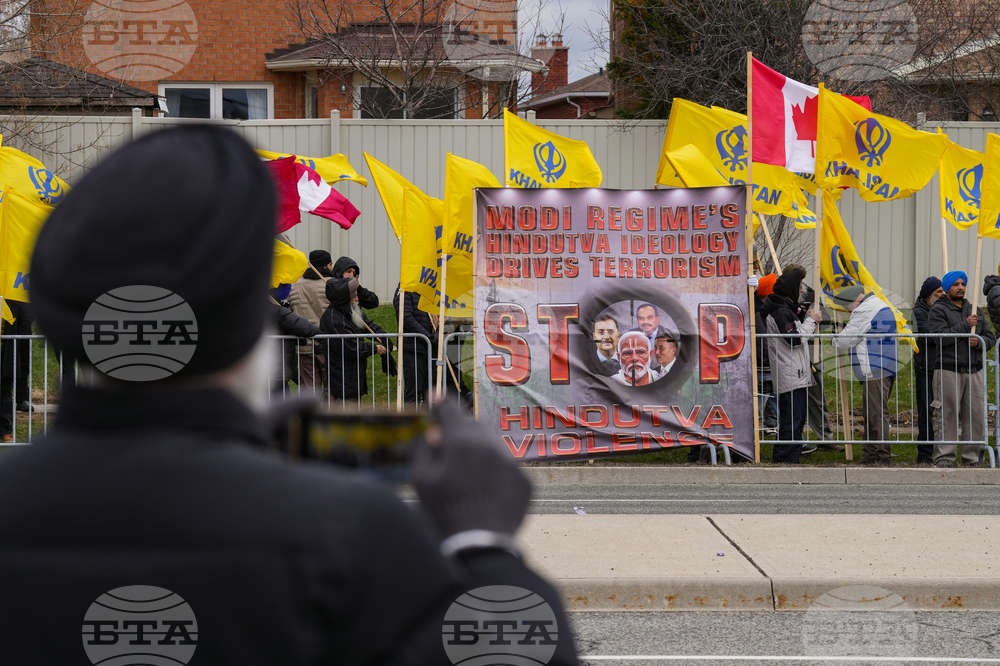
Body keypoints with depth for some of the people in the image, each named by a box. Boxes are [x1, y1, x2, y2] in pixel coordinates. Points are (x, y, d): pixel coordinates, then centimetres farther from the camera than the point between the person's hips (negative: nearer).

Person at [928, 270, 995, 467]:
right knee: (948, 415, -8)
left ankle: (972, 457, 8)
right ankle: (944, 457, -6)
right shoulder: (938, 310, 2)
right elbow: (941, 336, -14)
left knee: (975, 415, 2)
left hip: (974, 370, 5)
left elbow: (990, 337, 17)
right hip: (948, 371, -5)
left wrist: (979, 341, -5)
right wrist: (965, 325, -15)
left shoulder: (975, 310, 19)